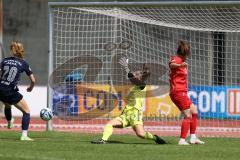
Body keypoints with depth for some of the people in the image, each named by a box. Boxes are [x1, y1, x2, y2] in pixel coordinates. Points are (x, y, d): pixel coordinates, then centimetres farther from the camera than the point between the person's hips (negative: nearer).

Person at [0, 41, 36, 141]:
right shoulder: (23, 64, 1)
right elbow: (33, 80, 4)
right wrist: (31, 88, 25)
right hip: (11, 92, -5)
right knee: (26, 111, 8)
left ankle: (9, 123, 64)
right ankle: (24, 135, -6)